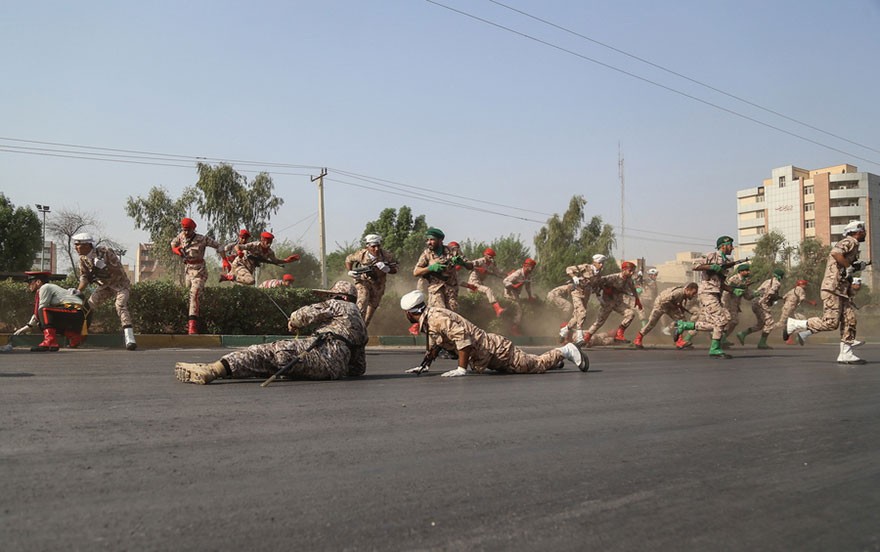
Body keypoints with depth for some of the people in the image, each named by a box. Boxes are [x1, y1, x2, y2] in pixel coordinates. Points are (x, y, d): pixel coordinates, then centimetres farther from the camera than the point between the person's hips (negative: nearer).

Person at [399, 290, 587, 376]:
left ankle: (564, 351, 15)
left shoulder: (436, 318, -24)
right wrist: (423, 366, 15)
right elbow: (434, 345, 22)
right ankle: (556, 357, 39)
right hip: (485, 356, 9)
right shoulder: (428, 320, 7)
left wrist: (461, 369, -32)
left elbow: (462, 336, -35)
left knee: (535, 365, 0)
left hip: (493, 348, -9)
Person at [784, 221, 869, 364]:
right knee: (830, 323, -14)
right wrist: (849, 267, -18)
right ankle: (794, 324, -4)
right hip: (832, 288, -10)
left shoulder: (852, 245, 26)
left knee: (849, 320, 3)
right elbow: (836, 252, -26)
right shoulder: (851, 241, -5)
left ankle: (846, 355, 4)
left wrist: (858, 266, 13)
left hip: (842, 290, 10)